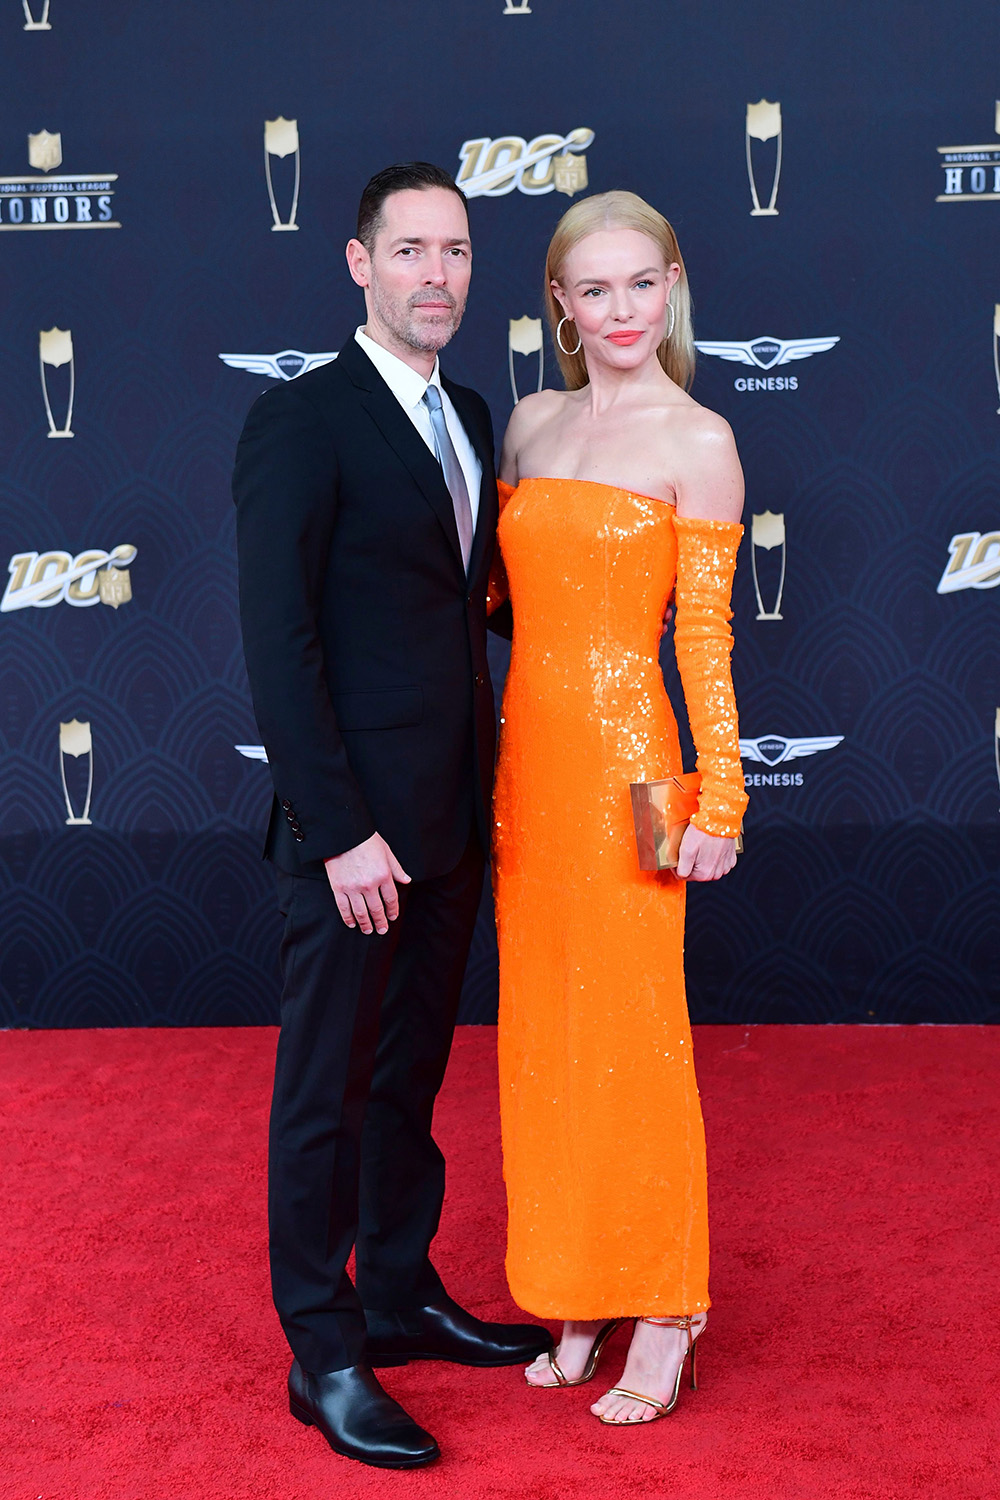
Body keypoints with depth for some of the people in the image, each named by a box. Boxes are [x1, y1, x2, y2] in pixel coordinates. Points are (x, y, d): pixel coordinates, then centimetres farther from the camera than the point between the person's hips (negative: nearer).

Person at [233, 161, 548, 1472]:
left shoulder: (470, 420, 12)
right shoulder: (300, 424, -12)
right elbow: (278, 644, -16)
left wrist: (483, 795, 5)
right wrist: (342, 832, -19)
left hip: (452, 822, 8)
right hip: (354, 830, -7)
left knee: (410, 1075, 19)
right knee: (326, 1093, 6)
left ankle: (401, 1295, 36)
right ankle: (324, 1354, 20)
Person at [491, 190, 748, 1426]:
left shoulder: (696, 440, -5)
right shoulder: (531, 421, 10)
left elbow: (705, 630, -8)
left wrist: (720, 798, -10)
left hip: (623, 753, -6)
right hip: (525, 748, 6)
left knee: (632, 1037, 1)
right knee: (540, 1032, 11)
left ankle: (662, 1318, 17)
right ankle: (575, 1296, 26)